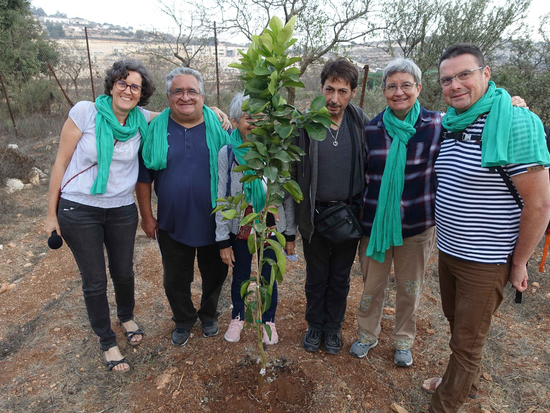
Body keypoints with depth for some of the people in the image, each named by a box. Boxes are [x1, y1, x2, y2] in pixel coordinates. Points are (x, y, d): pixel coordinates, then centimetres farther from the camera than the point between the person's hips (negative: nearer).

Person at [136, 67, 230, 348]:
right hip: (172, 224, 1)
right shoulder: (156, 128, -3)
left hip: (213, 223, 0)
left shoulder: (218, 127, -4)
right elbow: (144, 175, 3)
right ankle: (183, 320, 42)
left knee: (214, 274, 17)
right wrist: (146, 216, 1)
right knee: (175, 280, 15)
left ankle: (209, 315, 45)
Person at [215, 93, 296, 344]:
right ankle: (237, 318, 43)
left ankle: (269, 321, 38)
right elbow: (221, 199, -5)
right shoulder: (227, 153, -8)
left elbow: (288, 195, -1)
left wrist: (290, 234, 1)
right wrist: (223, 241, -4)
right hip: (240, 228, 1)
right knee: (240, 277, 17)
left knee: (269, 278, 13)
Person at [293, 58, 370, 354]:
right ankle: (315, 325, 38)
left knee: (340, 277, 17)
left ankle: (333, 327, 38)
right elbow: (290, 171, -9)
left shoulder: (360, 121, -3)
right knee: (316, 276, 15)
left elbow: (368, 165, 7)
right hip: (315, 214, -2)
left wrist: (364, 207, 4)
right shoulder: (305, 124, -11)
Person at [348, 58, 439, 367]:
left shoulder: (438, 125, -6)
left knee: (410, 288, 16)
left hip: (417, 224, -1)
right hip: (375, 222, 1)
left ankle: (404, 341, 40)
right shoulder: (371, 129, -1)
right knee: (372, 284, 15)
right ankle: (368, 335, 39)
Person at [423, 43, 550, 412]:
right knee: (457, 325, 25)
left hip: (485, 262, -7)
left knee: (467, 341, 10)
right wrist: (446, 238, 14)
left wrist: (518, 263, -12)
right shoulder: (452, 125, 5)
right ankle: (466, 383, 49)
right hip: (448, 252, 8)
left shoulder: (515, 123, -18)